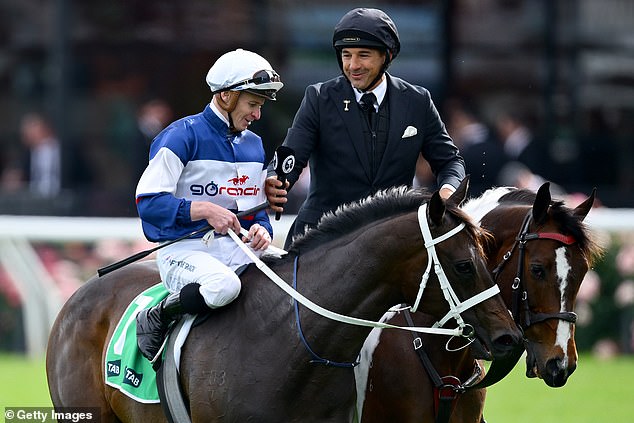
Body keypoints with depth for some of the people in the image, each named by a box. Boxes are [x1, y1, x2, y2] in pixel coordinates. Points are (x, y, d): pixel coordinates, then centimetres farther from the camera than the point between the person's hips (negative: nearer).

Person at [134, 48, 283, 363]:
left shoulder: (254, 145, 17)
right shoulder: (183, 136, -7)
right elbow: (148, 202, -13)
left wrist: (261, 231, -1)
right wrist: (204, 210, -23)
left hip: (239, 249, 7)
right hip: (184, 250, -6)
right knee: (223, 285, -39)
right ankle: (156, 318, -13)